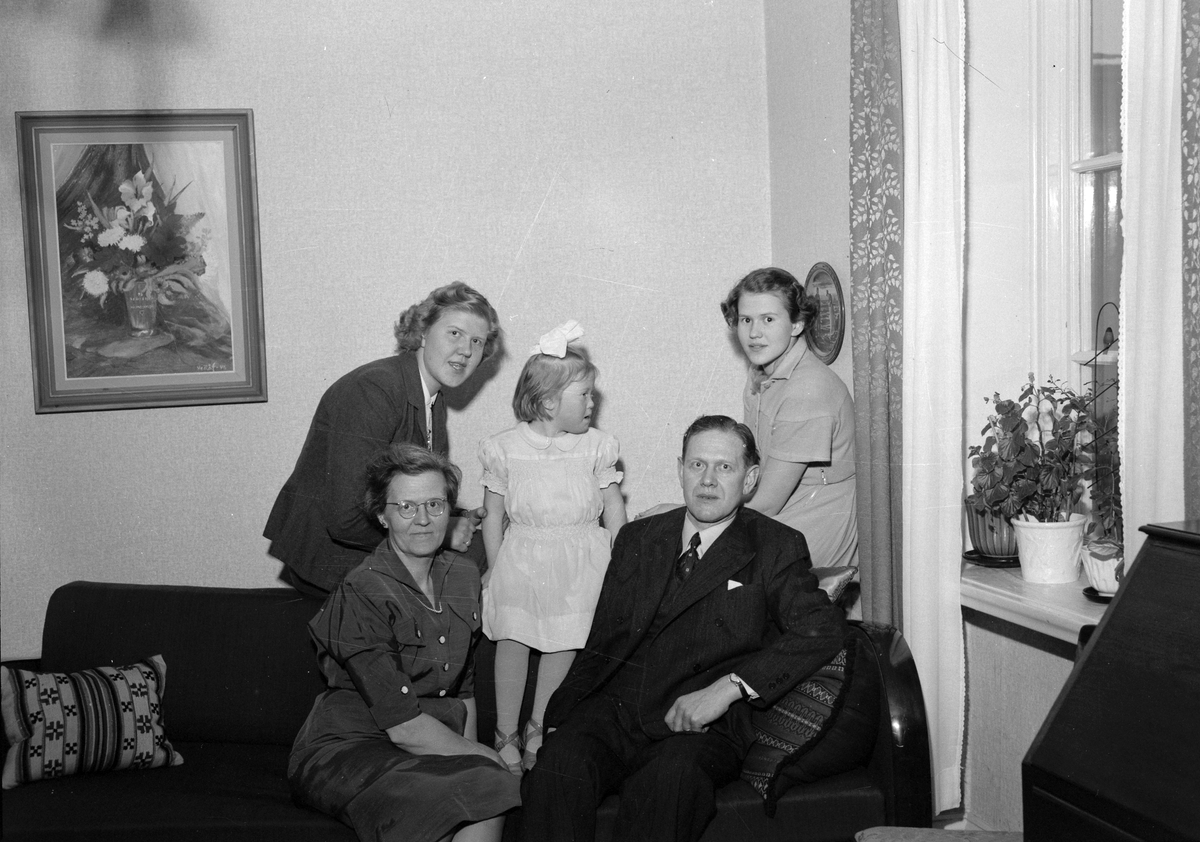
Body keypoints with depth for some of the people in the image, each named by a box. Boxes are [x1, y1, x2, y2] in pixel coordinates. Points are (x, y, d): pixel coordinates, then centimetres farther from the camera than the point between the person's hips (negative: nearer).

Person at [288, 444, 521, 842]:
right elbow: (403, 726, -18)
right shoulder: (360, 596, -15)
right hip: (345, 750, -6)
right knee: (490, 780, -30)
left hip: (435, 747, 6)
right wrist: (484, 759, -11)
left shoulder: (464, 575, 8)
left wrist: (470, 754, 2)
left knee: (486, 783, -28)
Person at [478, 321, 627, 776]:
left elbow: (614, 512, 6)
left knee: (564, 643, 1)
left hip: (581, 561, 1)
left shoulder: (595, 446, 1)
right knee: (512, 640, 1)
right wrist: (496, 569, 3)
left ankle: (537, 729, 19)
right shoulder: (505, 448, -3)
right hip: (522, 559, -1)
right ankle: (505, 735, 14)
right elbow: (494, 515, 4)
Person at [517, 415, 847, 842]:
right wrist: (560, 720, 2)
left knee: (670, 780, -35)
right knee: (557, 770, -28)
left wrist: (728, 686, -17)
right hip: (615, 711, 3)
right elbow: (602, 643, 16)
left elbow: (824, 629, -7)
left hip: (702, 727, -2)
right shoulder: (636, 538, 19)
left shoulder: (774, 547, 8)